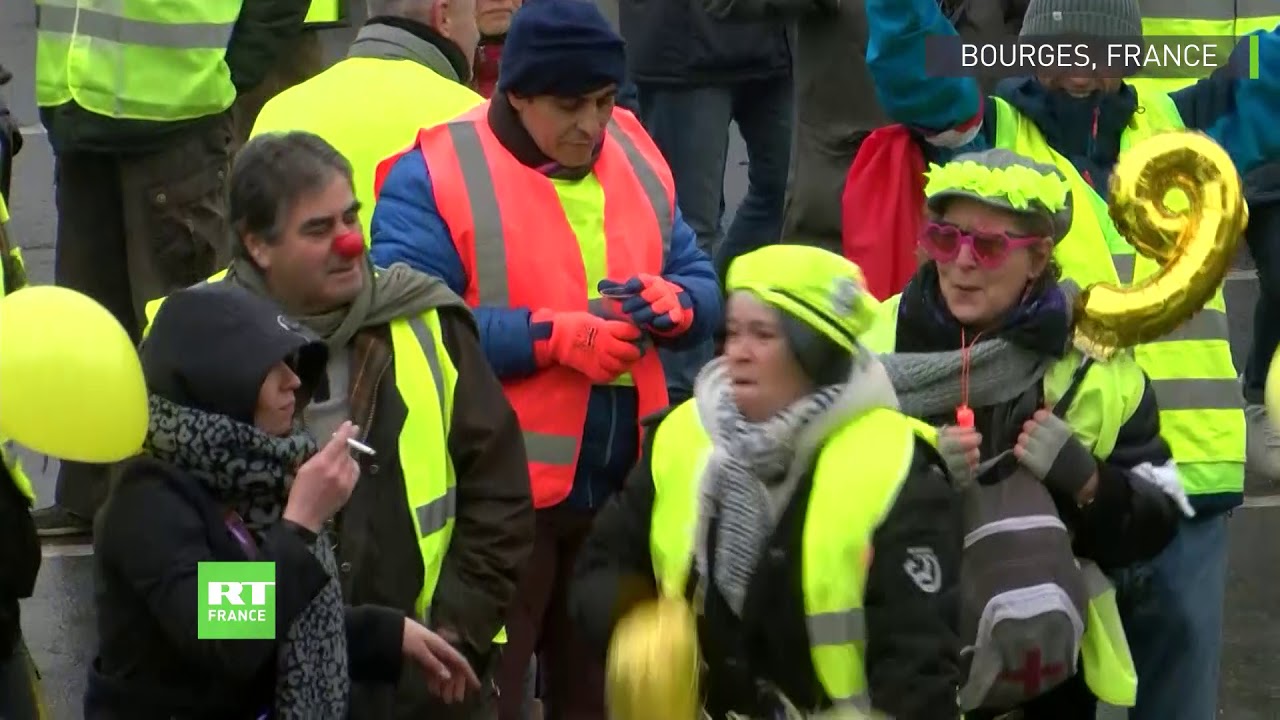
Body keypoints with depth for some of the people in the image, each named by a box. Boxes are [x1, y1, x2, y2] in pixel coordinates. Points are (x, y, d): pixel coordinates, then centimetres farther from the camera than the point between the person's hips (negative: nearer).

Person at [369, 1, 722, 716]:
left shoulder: (635, 154, 9)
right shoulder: (436, 175, -12)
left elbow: (701, 281, 13)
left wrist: (674, 303, -11)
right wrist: (555, 337, -26)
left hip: (624, 486, 6)